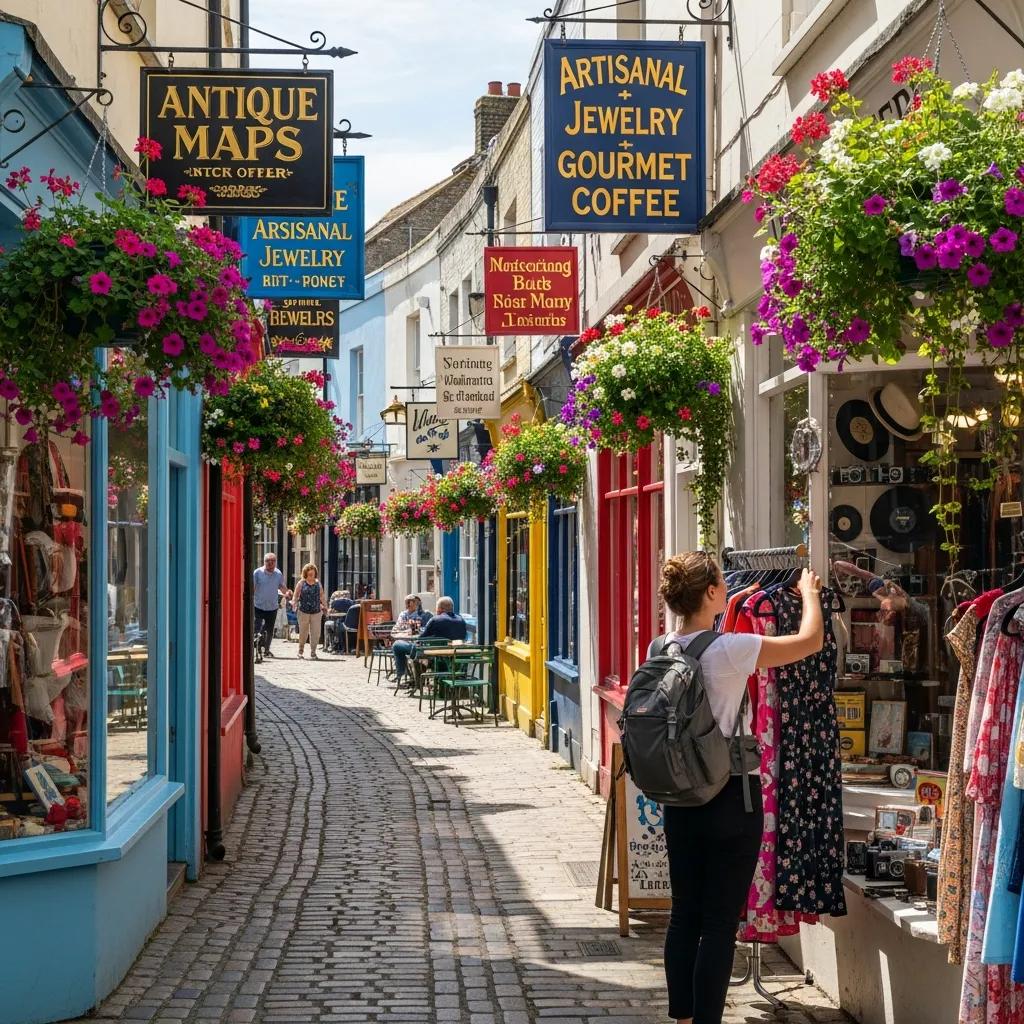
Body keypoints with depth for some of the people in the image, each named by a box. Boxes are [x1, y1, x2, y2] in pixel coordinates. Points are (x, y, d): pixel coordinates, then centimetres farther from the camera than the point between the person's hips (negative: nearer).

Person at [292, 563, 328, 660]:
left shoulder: (318, 583, 10)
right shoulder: (301, 583, 2)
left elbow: (321, 596, 17)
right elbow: (296, 595, 3)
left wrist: (325, 606, 12)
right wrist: (295, 604, -10)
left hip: (316, 612, 2)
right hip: (304, 611, -2)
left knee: (315, 633, -4)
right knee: (303, 632, 5)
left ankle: (313, 652, 5)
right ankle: (300, 650, 23)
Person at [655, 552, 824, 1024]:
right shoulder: (728, 649, -18)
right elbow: (811, 641, -8)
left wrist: (731, 607, 36)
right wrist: (809, 592, 10)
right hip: (730, 796, -7)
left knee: (684, 913, 14)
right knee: (720, 922, 0)